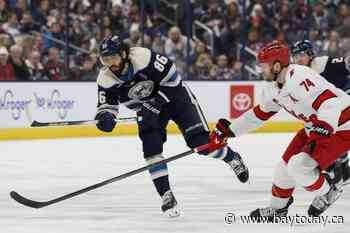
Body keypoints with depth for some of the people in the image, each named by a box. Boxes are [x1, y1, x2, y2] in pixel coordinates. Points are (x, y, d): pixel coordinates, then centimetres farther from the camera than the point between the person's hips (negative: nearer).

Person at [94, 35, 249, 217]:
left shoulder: (143, 57, -32)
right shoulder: (106, 79, -18)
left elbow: (171, 78, -24)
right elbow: (106, 105, -12)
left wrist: (157, 103, -28)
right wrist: (104, 117, -36)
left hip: (173, 94, -4)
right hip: (148, 106, 4)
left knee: (199, 140, -11)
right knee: (151, 146, -17)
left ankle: (231, 158, 18)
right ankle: (166, 195, -10)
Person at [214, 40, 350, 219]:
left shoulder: (300, 78, -29)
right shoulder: (273, 88, 3)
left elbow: (330, 102, -39)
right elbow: (260, 113, 19)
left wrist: (322, 129, -50)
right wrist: (231, 130, 22)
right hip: (315, 127, 10)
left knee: (299, 167, -17)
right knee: (287, 162, 12)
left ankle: (327, 192, 7)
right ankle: (278, 207, 30)